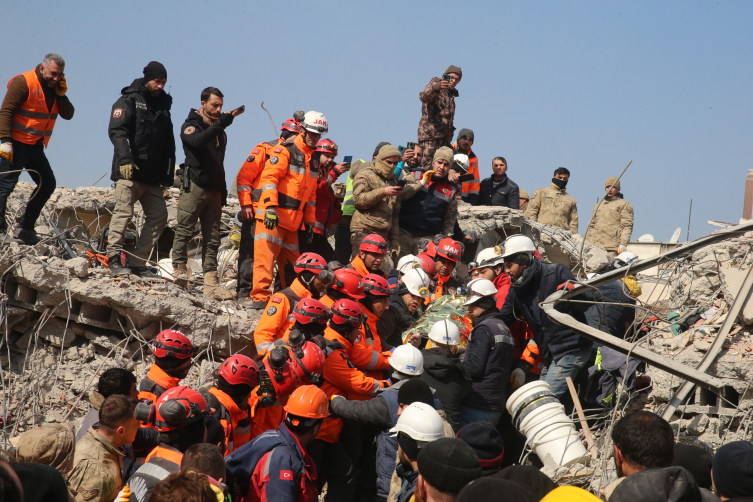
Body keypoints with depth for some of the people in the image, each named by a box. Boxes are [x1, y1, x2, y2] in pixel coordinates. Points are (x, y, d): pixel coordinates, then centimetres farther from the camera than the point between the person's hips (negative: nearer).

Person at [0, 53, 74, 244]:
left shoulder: (55, 88, 10)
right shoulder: (23, 82, -12)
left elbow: (68, 115, 5)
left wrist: (61, 94, -9)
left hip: (36, 147, 8)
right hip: (17, 144, -8)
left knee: (48, 184, 10)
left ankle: (27, 228, 15)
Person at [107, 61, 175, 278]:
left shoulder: (163, 107, 20)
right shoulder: (129, 101, 0)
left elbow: (168, 144, 23)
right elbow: (117, 131, -13)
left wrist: (168, 173, 16)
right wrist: (125, 159, -26)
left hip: (152, 175, 7)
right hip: (129, 171, -7)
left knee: (159, 215, 2)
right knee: (124, 211, -12)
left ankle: (138, 262, 4)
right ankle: (114, 258, -8)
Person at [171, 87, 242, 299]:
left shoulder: (220, 132, 19)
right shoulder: (191, 125, 0)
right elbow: (197, 141, -25)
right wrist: (219, 124, -33)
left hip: (214, 191, 6)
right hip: (194, 187, -6)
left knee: (212, 238, 2)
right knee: (184, 231, -8)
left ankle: (211, 283, 0)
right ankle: (179, 270, 1)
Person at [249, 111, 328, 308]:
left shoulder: (314, 159, 18)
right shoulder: (285, 150, -7)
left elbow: (311, 192, 23)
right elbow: (268, 177, -16)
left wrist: (310, 221, 19)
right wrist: (270, 206, -26)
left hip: (293, 220, 8)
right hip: (273, 216, -8)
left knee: (291, 261, 12)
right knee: (266, 255, -11)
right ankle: (260, 297, -12)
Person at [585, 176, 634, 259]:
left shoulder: (624, 205, 8)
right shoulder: (598, 206, 27)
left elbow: (627, 226, -2)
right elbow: (591, 225, 27)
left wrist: (623, 244, -13)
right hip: (595, 246, 5)